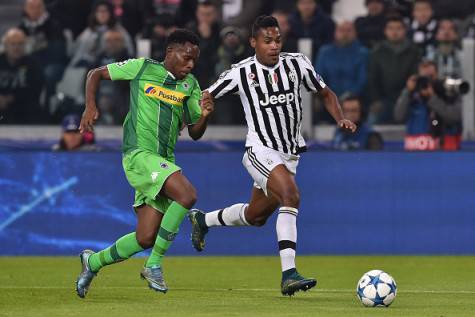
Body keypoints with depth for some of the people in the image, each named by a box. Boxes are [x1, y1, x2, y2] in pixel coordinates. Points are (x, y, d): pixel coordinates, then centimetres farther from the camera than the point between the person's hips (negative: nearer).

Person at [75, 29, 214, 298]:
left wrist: (205, 115, -7)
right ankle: (154, 265, -17)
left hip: (164, 162, 6)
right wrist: (90, 106, -4)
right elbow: (96, 74, 11)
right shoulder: (143, 68, 2)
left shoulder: (190, 85, 13)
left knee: (146, 238, 0)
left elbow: (195, 133, 14)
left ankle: (93, 262, 25)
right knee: (187, 194, -28)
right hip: (139, 154, -6)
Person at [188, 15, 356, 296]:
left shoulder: (298, 64, -1)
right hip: (261, 150, -6)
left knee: (256, 216, 18)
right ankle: (289, 274, -35)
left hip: (290, 154, 6)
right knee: (291, 196, -30)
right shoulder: (241, 73, -10)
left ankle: (203, 220, 46)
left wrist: (341, 118, -5)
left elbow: (326, 93, 11)